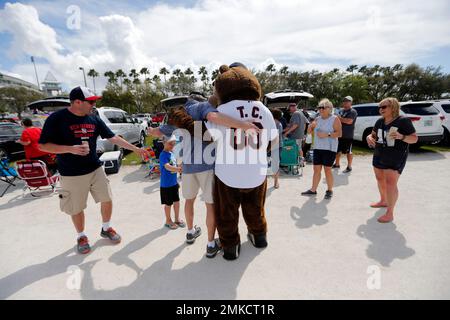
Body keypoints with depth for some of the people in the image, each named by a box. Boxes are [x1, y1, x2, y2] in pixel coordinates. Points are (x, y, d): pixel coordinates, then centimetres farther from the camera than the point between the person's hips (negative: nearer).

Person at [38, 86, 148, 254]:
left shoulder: (94, 119, 1)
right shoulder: (56, 118, -11)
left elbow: (113, 138, 3)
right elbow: (42, 145, -10)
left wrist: (135, 149, -1)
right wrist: (71, 149, -23)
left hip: (96, 169, 4)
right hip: (72, 175, -4)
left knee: (107, 200, 8)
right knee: (76, 209, 10)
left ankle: (106, 229, 32)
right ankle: (81, 236, 34)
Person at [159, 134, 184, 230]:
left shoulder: (172, 153, 6)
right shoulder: (163, 155, -19)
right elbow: (167, 167, -35)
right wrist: (178, 169, -52)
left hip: (174, 183, 7)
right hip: (166, 184, -7)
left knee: (177, 201, 16)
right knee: (168, 203, 8)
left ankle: (177, 219, 34)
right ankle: (168, 221, 27)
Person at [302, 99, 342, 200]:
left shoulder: (334, 119, -3)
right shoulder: (317, 119, 12)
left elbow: (339, 133, -11)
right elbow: (309, 131, 16)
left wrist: (327, 134, -21)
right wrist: (311, 126, -5)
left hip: (329, 149, -5)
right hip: (317, 148, 5)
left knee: (327, 169, 0)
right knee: (316, 169, 7)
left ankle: (330, 190, 15)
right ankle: (313, 190, 13)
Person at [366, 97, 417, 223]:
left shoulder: (403, 121, -11)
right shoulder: (380, 122, 5)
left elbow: (414, 138, -9)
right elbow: (373, 134, 17)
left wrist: (401, 137, -29)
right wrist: (369, 137, -7)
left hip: (395, 159, -7)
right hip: (379, 156, 7)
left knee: (391, 183, -9)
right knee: (380, 179, 18)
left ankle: (390, 213, -2)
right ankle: (383, 201, 41)